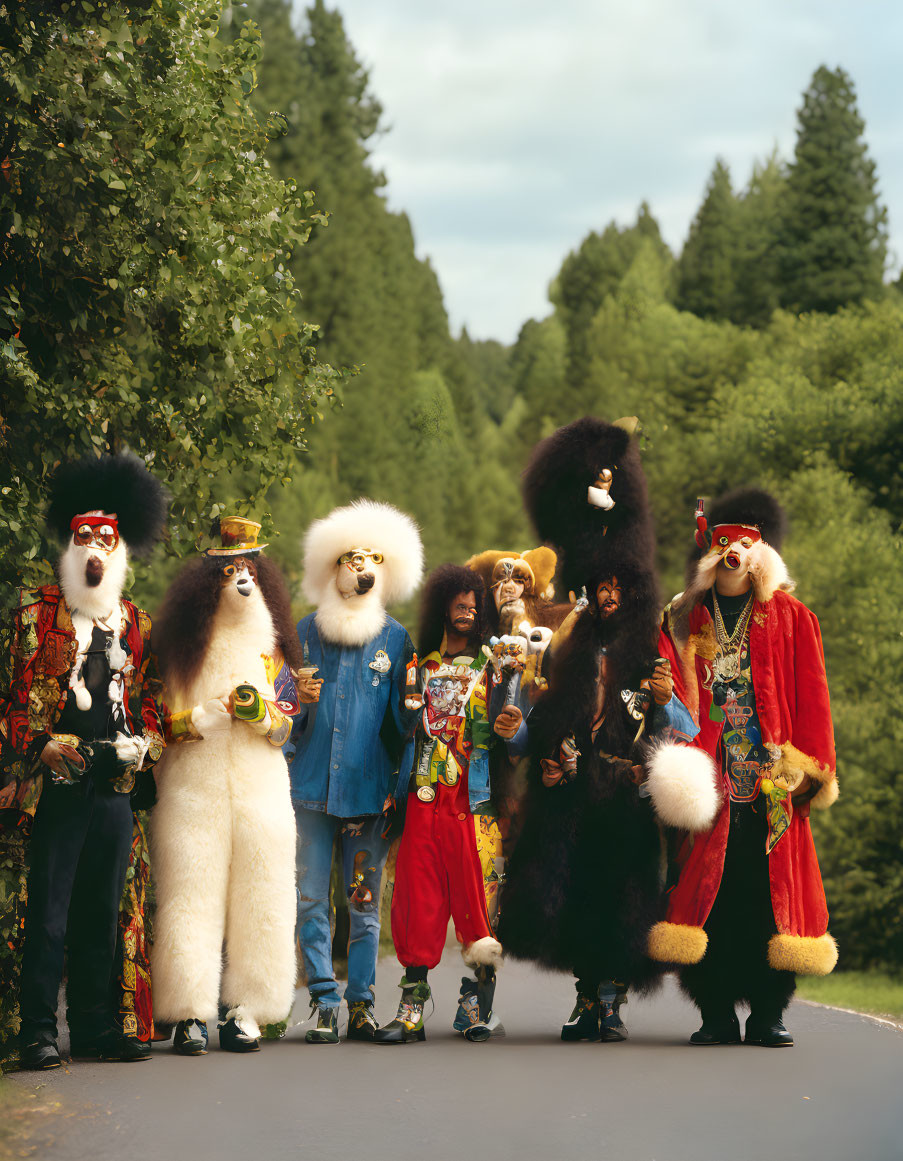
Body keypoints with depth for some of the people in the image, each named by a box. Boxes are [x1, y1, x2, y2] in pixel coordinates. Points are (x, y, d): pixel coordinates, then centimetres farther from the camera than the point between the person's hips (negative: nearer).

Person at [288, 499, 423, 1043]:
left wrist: (413, 704, -14)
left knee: (364, 902, 3)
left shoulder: (396, 640, 5)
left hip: (369, 789, -1)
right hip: (312, 787, 1)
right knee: (312, 901, 0)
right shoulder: (305, 632, 8)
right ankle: (325, 1003, 6)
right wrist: (299, 702, -10)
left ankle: (362, 1002, 11)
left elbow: (404, 723, 6)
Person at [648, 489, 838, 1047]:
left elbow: (811, 697, 6)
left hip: (769, 781, -1)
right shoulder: (687, 620, 12)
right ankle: (717, 1014, 3)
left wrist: (807, 766, -3)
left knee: (771, 892, -2)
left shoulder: (792, 619, 10)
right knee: (707, 893, -3)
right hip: (709, 781, 1)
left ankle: (769, 1014, 4)